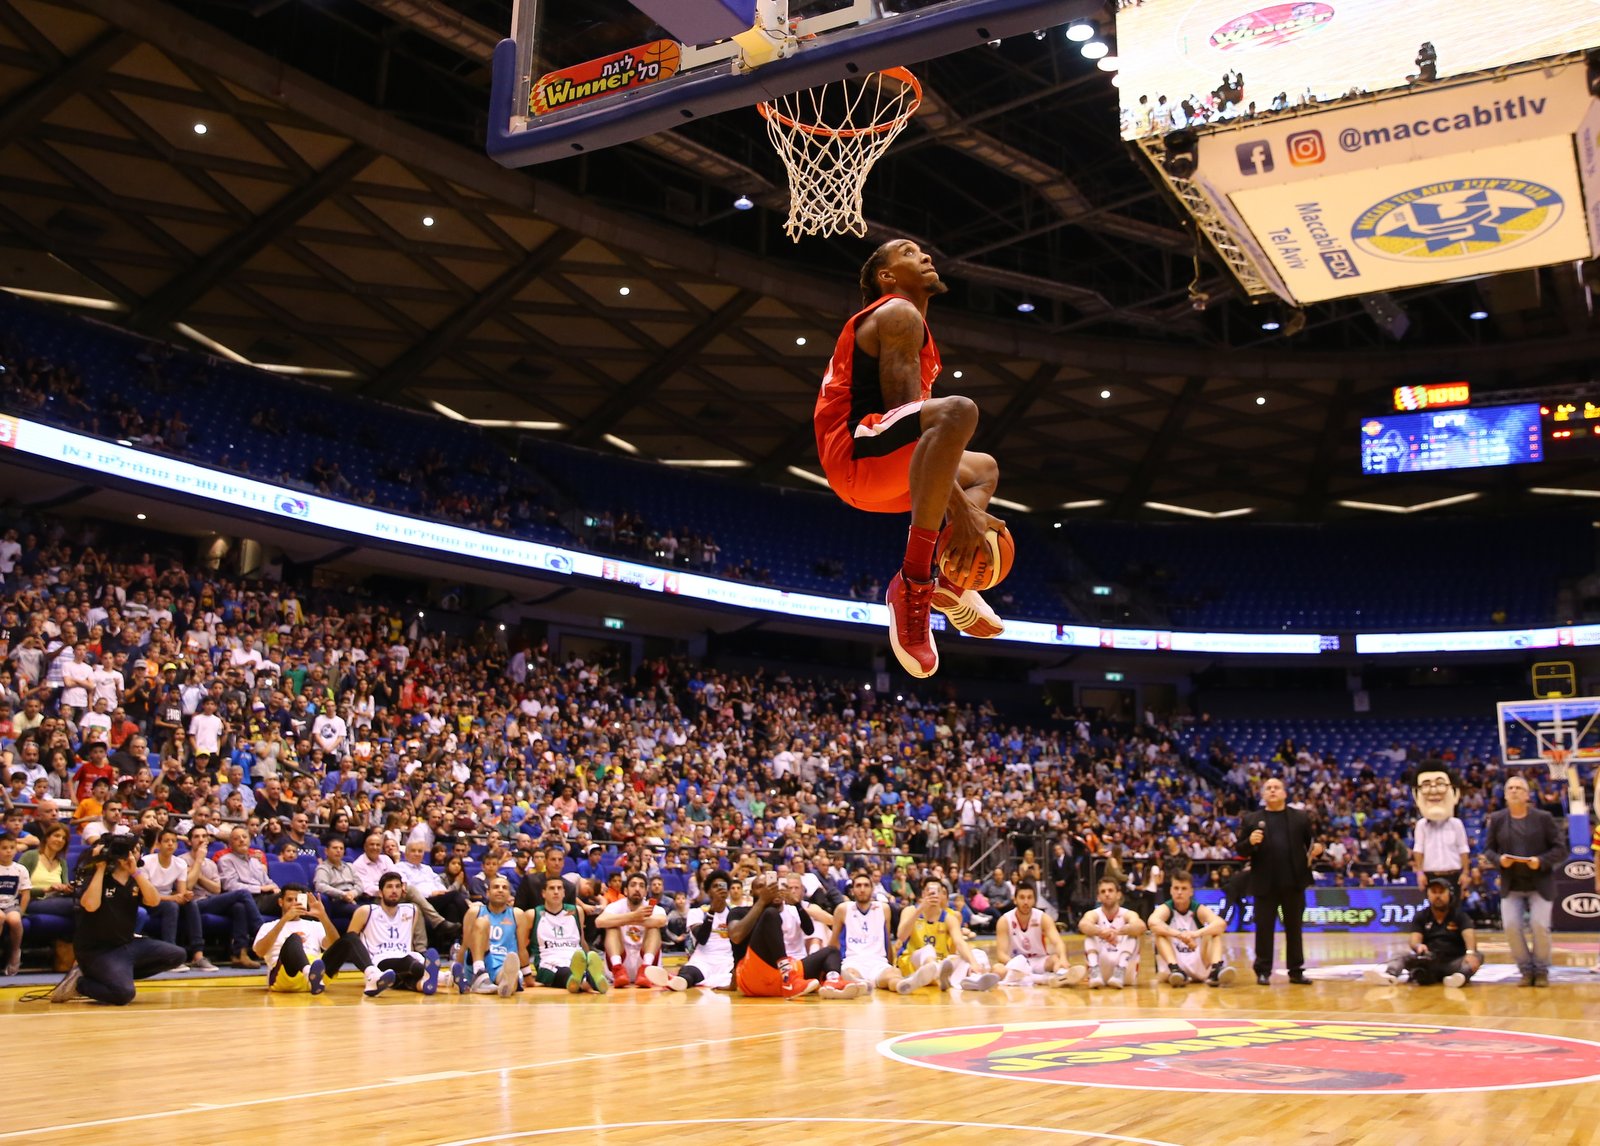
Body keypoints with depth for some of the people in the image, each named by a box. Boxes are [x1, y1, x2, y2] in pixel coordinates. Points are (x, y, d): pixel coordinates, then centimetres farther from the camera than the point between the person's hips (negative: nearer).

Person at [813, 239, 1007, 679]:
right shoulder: (899, 314, -5)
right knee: (958, 410, -36)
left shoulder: (909, 323, 27)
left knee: (984, 468, 29)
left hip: (883, 470, 11)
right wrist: (960, 507, -21)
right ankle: (913, 583, -37)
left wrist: (960, 503, 13)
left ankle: (946, 574, 2)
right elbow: (901, 409, -17)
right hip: (856, 448, -11)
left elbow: (911, 420, 24)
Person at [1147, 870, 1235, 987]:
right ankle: (1174, 969, -42)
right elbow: (1153, 923, -30)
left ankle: (1216, 969, -40)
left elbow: (1221, 924, -25)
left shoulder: (1199, 909, -3)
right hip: (1174, 962, -1)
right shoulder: (1165, 908, -5)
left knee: (1214, 932, -17)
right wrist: (1179, 935, -45)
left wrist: (1196, 933, -43)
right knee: (1160, 933, -22)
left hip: (1199, 965, 1)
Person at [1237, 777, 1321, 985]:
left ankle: (1296, 971, 15)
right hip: (1265, 883, -1)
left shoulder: (1300, 817, 10)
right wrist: (1251, 842, -16)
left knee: (1294, 928, 8)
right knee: (1264, 928, 1)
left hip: (1294, 882, 1)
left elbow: (1311, 843, 9)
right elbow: (1241, 851, 4)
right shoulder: (1251, 819, 6)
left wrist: (1317, 849, -13)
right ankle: (1263, 972, 7)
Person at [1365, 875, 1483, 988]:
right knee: (1406, 954, -23)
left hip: (1453, 963, -2)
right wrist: (1418, 946, -34)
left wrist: (1470, 953, -41)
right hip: (1429, 961, 2)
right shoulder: (1421, 916, 8)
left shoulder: (1460, 915, 3)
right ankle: (1389, 975, -55)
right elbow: (1414, 940, -7)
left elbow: (1469, 935, -17)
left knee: (1477, 957, -28)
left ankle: (1461, 976, -62)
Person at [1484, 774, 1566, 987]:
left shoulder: (1543, 818, -3)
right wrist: (1499, 859, -16)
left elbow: (1560, 849, -4)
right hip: (1511, 886, 2)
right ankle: (1526, 970, 11)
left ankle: (1541, 971, 12)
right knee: (1511, 926, -9)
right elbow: (1488, 849, 6)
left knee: (1539, 925, -11)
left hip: (1540, 883, -2)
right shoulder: (1496, 819, 2)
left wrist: (1541, 861, -21)